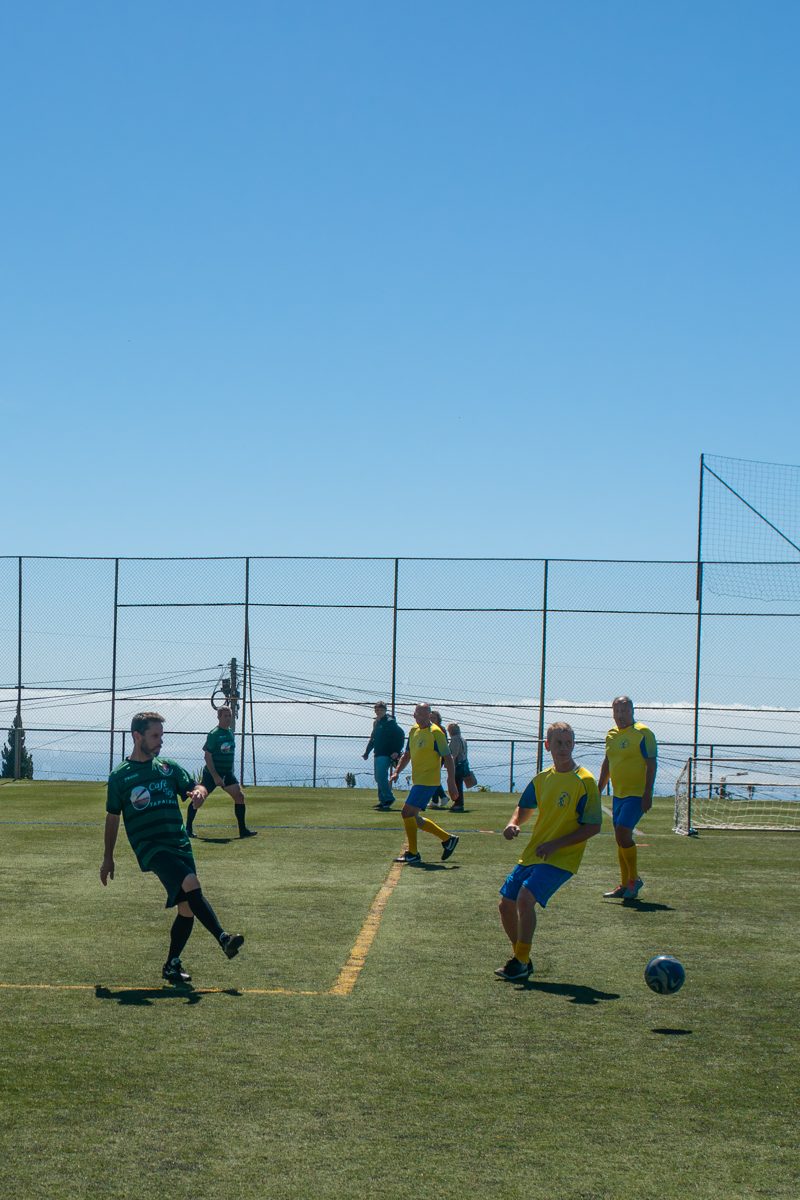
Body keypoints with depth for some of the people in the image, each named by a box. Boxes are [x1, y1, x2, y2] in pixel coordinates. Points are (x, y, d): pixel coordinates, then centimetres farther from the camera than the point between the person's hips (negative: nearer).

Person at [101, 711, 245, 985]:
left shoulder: (169, 767, 15)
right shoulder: (120, 776, 6)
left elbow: (195, 788, 10)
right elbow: (112, 817, 12)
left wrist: (199, 791, -16)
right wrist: (108, 858, 14)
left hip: (180, 846, 5)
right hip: (150, 847, -5)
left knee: (187, 907, 1)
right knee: (191, 884, -28)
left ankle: (172, 965, 17)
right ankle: (223, 939, -26)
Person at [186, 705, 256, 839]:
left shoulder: (230, 732, 8)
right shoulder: (214, 734, -14)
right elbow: (207, 755, -17)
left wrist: (230, 770, 17)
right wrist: (215, 776, -21)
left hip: (227, 773, 7)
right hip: (212, 773, -7)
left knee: (240, 796, -3)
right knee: (199, 799, -2)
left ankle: (243, 830, 2)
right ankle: (188, 828, 12)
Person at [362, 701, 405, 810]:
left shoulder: (390, 722, -9)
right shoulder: (376, 723, 17)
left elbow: (400, 735, -16)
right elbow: (372, 739, 28)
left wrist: (397, 751, -22)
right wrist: (367, 752, 27)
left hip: (386, 755, -9)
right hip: (378, 755, 9)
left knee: (381, 777, -16)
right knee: (378, 778, 11)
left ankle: (389, 799, -8)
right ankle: (383, 800, 17)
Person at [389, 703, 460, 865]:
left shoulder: (436, 732, -12)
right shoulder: (413, 731, 11)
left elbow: (448, 758, -14)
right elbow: (407, 754, 22)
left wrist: (451, 783, -18)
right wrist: (397, 771, 9)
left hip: (428, 781, -9)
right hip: (418, 780, 9)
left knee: (407, 812, -12)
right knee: (414, 818, 12)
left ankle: (413, 854, -1)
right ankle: (447, 839, 25)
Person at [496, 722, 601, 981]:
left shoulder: (584, 781, -11)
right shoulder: (542, 779, 7)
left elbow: (593, 827, -13)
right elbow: (525, 808, 24)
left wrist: (556, 844, -19)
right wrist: (513, 824, 2)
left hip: (561, 858, -7)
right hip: (531, 855, 7)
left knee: (525, 898, -24)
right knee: (506, 904, 5)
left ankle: (521, 963, -10)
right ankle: (521, 960, 24)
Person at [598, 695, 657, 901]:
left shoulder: (643, 733, -10)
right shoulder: (611, 735, 12)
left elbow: (651, 764, -13)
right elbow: (607, 763, 23)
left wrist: (647, 794, -19)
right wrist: (598, 789, 22)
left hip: (637, 794, -8)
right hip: (619, 794, 8)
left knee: (622, 833, -16)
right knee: (621, 837, 9)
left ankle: (634, 879, 0)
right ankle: (625, 885, 17)